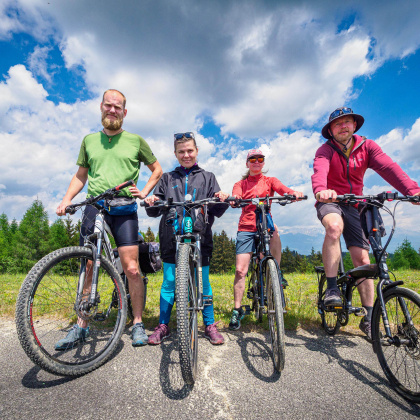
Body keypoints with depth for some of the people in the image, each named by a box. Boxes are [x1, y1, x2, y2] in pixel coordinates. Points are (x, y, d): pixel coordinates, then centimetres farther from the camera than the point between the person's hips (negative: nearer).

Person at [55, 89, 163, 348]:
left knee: (131, 269, -6)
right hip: (94, 207, 3)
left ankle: (138, 324, 10)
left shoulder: (135, 140, 10)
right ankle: (82, 326, 20)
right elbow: (81, 175, 20)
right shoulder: (90, 140, 17)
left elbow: (157, 169, 16)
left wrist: (144, 192, 2)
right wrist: (66, 200, 6)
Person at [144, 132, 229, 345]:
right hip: (172, 238, 1)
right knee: (169, 283, 6)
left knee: (203, 283, 5)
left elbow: (217, 211, 5)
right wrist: (151, 203, -12)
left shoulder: (207, 177, 13)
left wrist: (222, 201, -17)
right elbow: (154, 211, 10)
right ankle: (163, 326, 23)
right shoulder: (167, 178, 15)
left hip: (200, 239, 0)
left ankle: (210, 325, 22)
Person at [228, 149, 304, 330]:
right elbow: (235, 198, -8)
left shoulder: (269, 180, 13)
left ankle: (276, 272, -15)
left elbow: (283, 189, -9)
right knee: (240, 270, -6)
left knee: (273, 229, -36)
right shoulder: (241, 184, 13)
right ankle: (237, 310, 10)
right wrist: (232, 199, -34)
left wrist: (294, 192, -33)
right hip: (246, 228, 0)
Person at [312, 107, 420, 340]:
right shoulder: (325, 150, -8)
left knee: (362, 258, -3)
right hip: (330, 202, -2)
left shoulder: (367, 146, 0)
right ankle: (331, 288, -28)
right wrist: (321, 190, -53)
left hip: (353, 205, 3)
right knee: (335, 226, -38)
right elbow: (320, 171, -30)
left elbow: (388, 167, -17)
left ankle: (368, 318, 9)